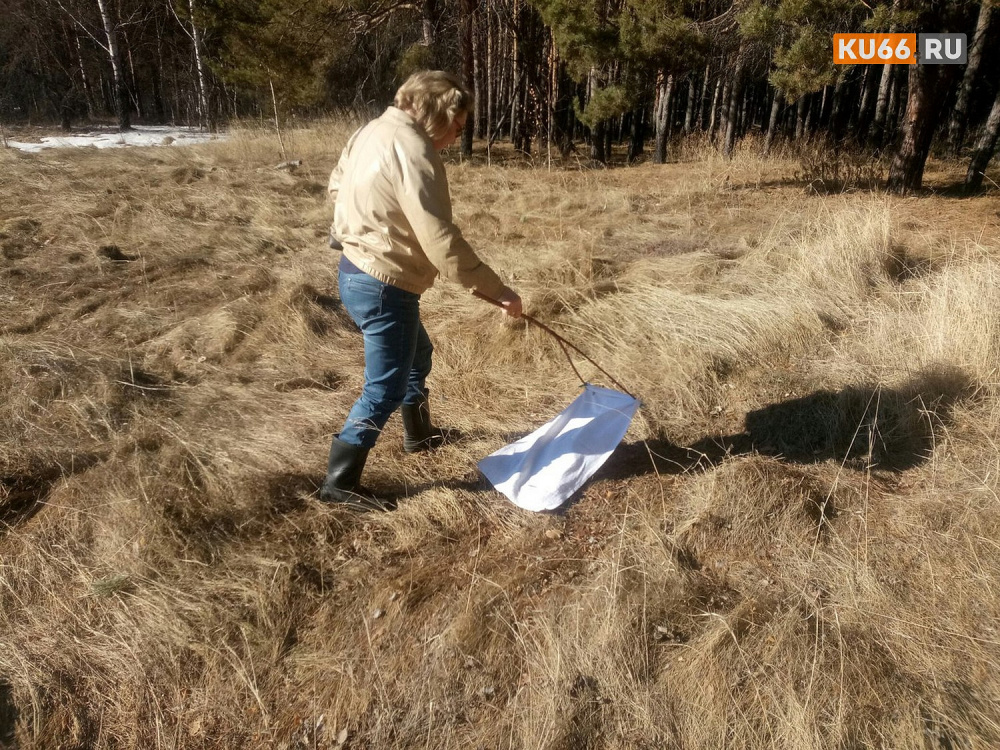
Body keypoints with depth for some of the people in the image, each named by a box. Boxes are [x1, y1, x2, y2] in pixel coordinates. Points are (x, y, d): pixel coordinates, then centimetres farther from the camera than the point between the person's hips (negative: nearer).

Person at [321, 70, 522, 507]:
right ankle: (339, 483, 10)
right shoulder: (414, 153, -23)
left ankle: (419, 434, 47)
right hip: (382, 286, -10)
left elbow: (337, 183, 20)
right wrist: (496, 291, -20)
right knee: (386, 388, 0)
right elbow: (442, 243, -27)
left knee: (416, 354, 27)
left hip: (356, 270, 10)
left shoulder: (376, 129, 7)